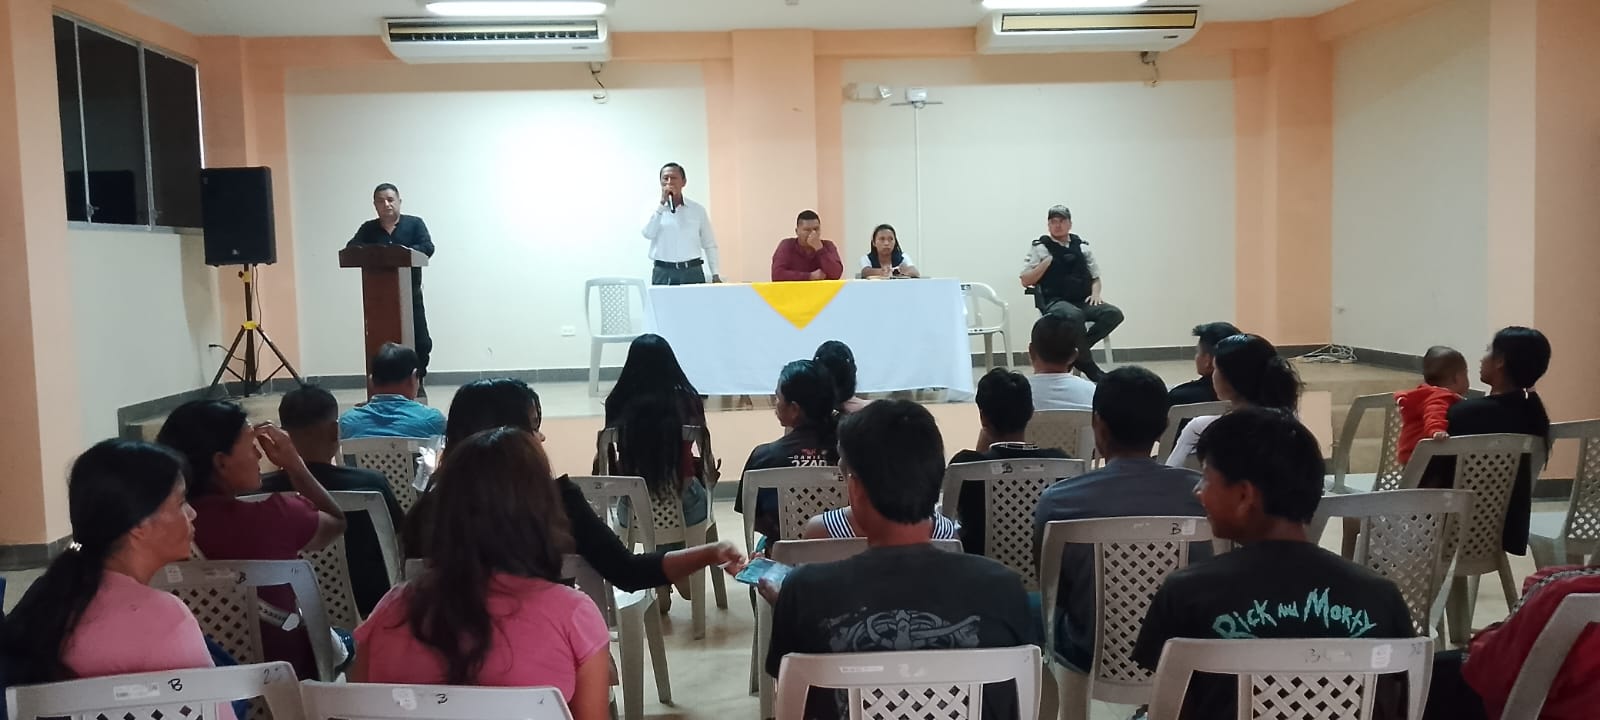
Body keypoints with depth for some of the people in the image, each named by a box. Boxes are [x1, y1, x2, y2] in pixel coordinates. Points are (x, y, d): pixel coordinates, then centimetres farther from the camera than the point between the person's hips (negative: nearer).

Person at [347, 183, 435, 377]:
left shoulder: (414, 223, 4)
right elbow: (350, 249, -3)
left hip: (410, 295, -1)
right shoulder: (368, 229, 9)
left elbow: (427, 247, -10)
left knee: (422, 343, -1)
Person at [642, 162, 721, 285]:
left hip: (692, 272, 1)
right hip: (663, 273, -1)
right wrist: (662, 203, -13)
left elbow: (709, 245, 11)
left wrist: (715, 275, 4)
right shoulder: (655, 208, 6)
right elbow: (648, 234, -12)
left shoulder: (698, 209, 7)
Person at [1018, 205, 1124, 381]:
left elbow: (1095, 277, 22)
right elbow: (1026, 281, 1)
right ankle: (1088, 364, -18)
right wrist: (1047, 262, -7)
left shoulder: (1081, 247, 16)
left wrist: (1095, 293, 0)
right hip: (1054, 302, -5)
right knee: (1075, 315, -38)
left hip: (1083, 301, 5)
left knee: (1114, 314, -21)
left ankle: (1077, 350, -12)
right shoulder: (1040, 248, 6)